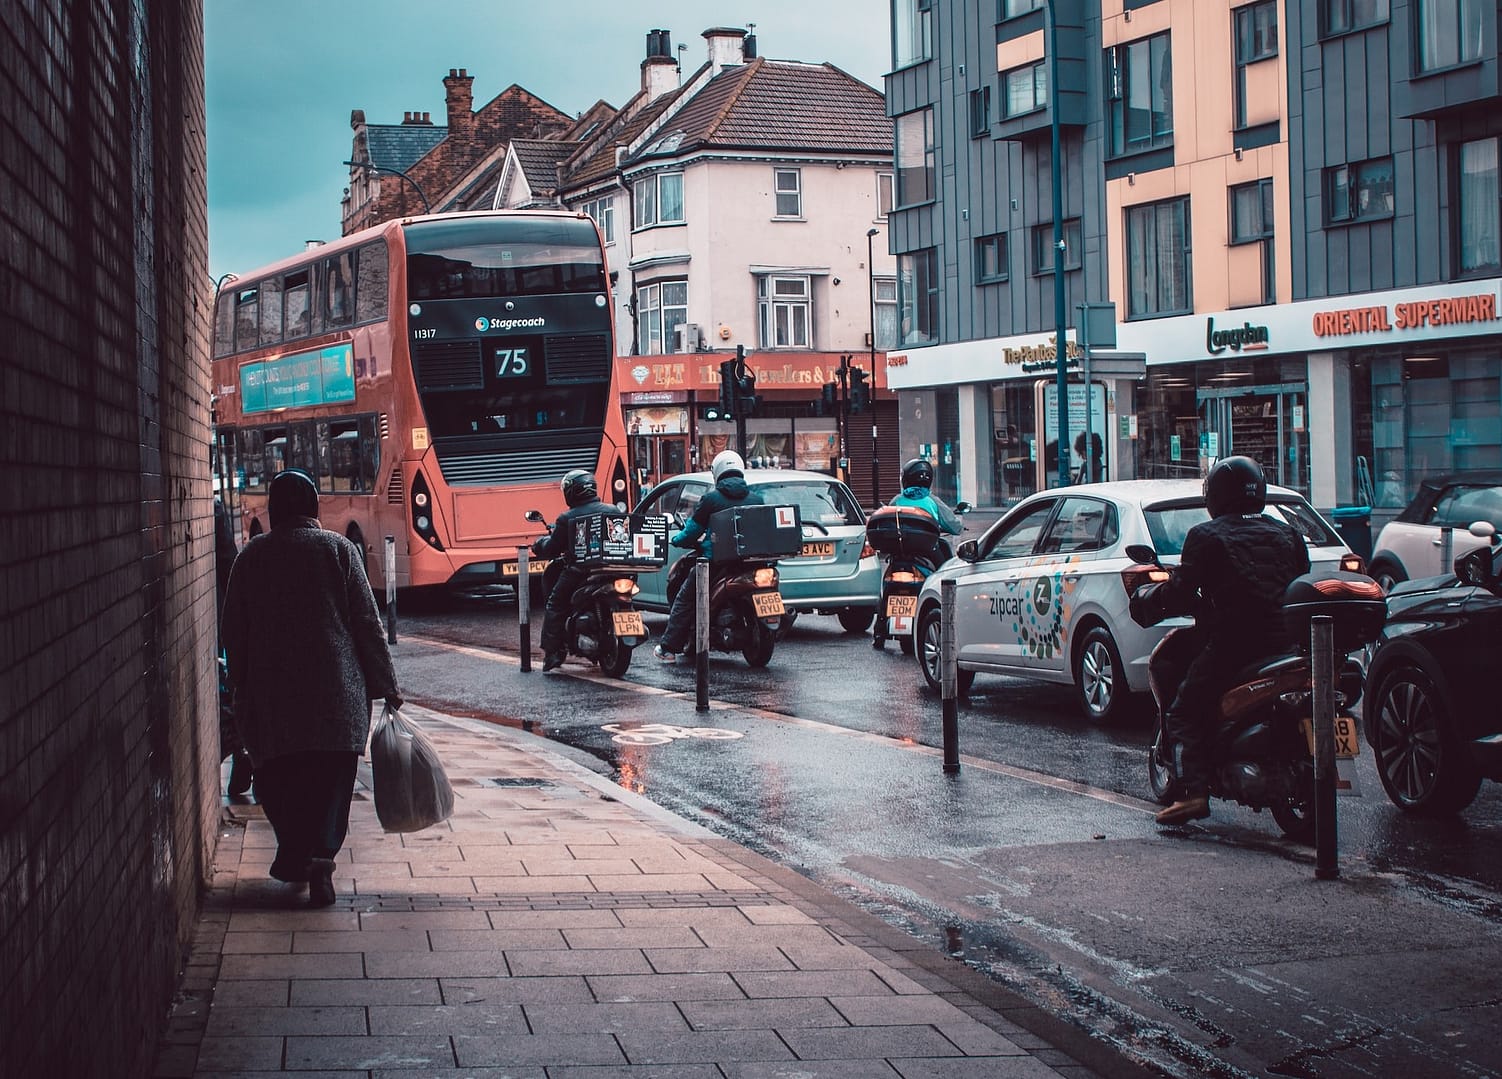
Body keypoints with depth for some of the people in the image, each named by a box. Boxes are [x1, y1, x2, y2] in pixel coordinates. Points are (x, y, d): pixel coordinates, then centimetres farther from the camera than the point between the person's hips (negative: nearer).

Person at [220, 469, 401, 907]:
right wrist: (385, 685, 4)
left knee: (278, 776, 13)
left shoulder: (251, 556, 5)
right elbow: (367, 621, -1)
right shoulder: (339, 550, 0)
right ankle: (320, 856, -14)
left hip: (271, 690, 1)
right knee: (331, 777, 1)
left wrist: (241, 687, 19)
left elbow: (234, 629, 9)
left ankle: (294, 854, 14)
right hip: (335, 688, -1)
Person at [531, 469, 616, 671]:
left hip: (577, 571, -5)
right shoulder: (612, 511, 3)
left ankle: (552, 652, -2)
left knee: (555, 607, 8)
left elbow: (551, 549, 0)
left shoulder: (567, 519, -8)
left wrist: (541, 544, 22)